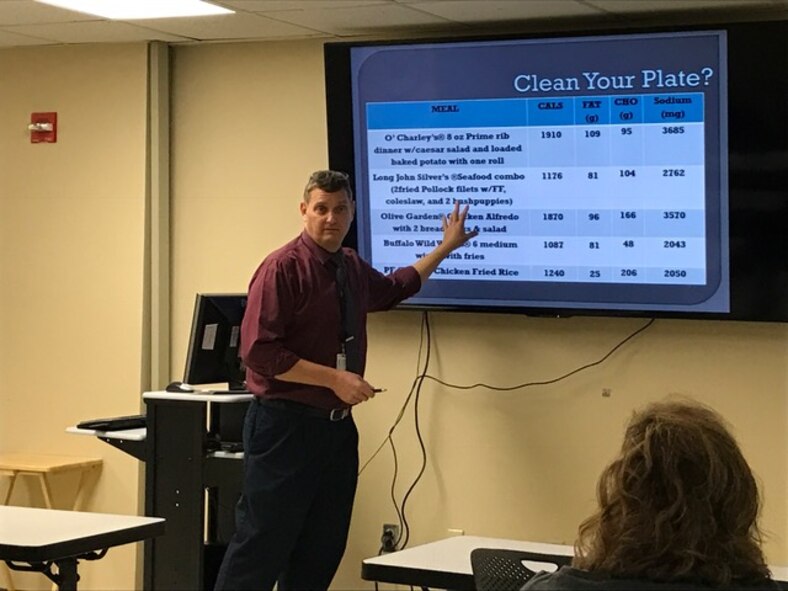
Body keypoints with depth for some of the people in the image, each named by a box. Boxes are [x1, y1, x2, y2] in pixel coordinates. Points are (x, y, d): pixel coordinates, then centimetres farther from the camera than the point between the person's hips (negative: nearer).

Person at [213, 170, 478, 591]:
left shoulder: (353, 268, 12)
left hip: (338, 428, 8)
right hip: (285, 427, -8)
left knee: (321, 554, 11)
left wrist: (447, 247, 36)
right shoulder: (283, 268, -12)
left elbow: (393, 288, 36)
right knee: (260, 550, -8)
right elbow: (259, 351, -19)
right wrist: (333, 377, -20)